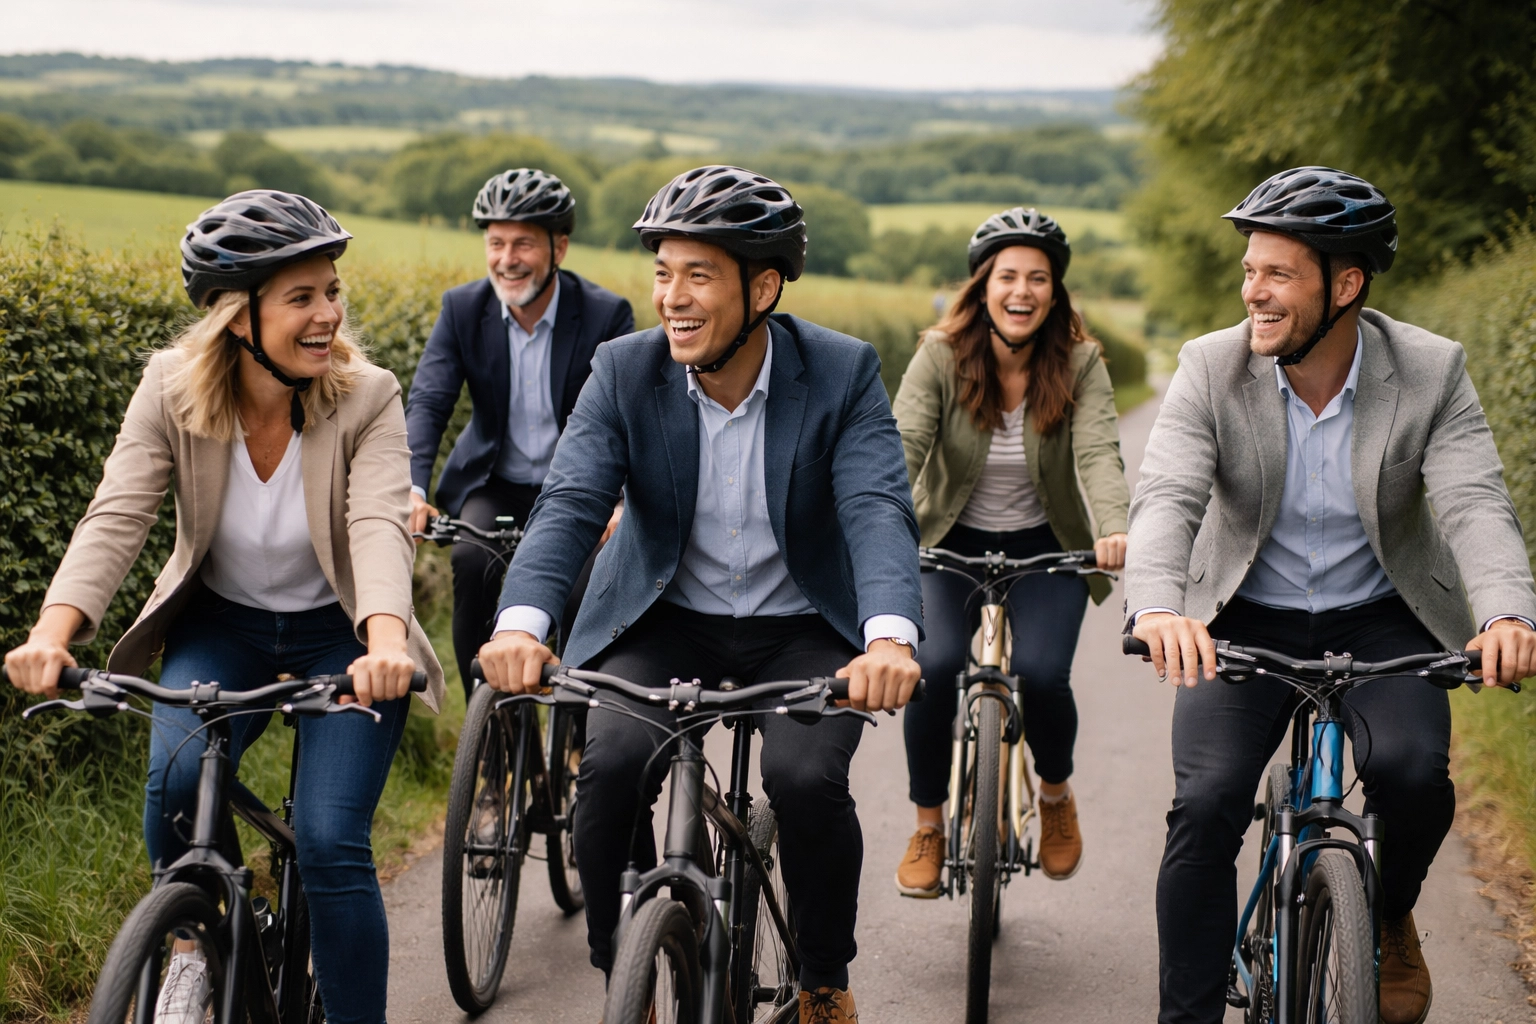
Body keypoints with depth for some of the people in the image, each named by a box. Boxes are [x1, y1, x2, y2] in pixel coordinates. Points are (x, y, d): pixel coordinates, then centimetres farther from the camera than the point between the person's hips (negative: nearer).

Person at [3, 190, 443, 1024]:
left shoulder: (365, 398, -20)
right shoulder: (172, 390, -15)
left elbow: (380, 525, -34)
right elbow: (115, 517, -25)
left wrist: (386, 640, -54)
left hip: (340, 636, -1)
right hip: (220, 625, 1)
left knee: (330, 845, -15)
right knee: (175, 782, -25)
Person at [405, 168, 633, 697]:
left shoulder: (607, 315, -13)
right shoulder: (462, 308, -6)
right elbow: (427, 403, -15)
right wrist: (412, 489, -35)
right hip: (495, 485, 1)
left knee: (585, 596, -25)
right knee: (472, 563, -28)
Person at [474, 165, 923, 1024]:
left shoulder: (844, 373, -14)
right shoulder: (625, 372, -10)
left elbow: (879, 510, -26)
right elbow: (571, 504, -21)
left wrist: (890, 637, -47)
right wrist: (522, 622, -42)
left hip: (801, 628, -1)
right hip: (665, 622, 1)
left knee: (808, 779, -26)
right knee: (611, 767, -24)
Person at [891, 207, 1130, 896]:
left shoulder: (1079, 363, -11)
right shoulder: (941, 357, -13)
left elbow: (1099, 453, -25)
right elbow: (903, 445, -24)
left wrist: (1114, 529, -45)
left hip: (1044, 551, 0)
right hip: (953, 544, 0)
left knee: (1042, 672, -22)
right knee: (935, 665, -23)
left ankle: (1056, 794, 13)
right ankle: (928, 826, 0)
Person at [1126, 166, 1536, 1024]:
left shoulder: (1431, 372, -12)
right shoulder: (1211, 368, -13)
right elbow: (1167, 499, -25)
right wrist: (1158, 607, -47)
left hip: (1380, 618, 0)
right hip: (1247, 621, 0)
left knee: (1410, 769, -26)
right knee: (1205, 806, -19)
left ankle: (1389, 920, 7)